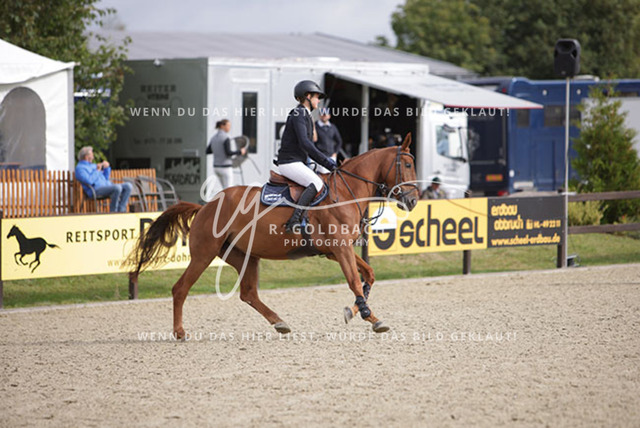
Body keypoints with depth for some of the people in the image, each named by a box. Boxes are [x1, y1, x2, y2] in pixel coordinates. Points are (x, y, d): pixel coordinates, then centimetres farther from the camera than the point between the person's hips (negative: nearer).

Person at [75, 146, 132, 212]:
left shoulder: (93, 165, 26)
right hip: (95, 190, -9)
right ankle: (113, 212, -22)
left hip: (107, 187, 9)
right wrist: (97, 170, -9)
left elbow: (105, 178, 27)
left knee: (128, 186, -9)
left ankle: (121, 210, -14)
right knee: (117, 187, -33)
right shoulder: (80, 168, -2)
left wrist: (107, 167, 11)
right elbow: (88, 181, -20)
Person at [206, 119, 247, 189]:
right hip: (225, 168, -8)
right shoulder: (225, 138, -17)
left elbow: (207, 152, 13)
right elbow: (228, 153, -23)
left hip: (217, 167, 8)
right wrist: (240, 152, -8)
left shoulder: (214, 138, 8)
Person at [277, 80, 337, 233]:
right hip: (289, 162, -11)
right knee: (317, 183, -27)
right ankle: (293, 222, -34)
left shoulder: (306, 116, 21)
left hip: (298, 163, 11)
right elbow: (304, 143, -23)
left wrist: (330, 165, 12)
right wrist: (326, 160, -22)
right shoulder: (298, 115, -10)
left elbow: (310, 149, 23)